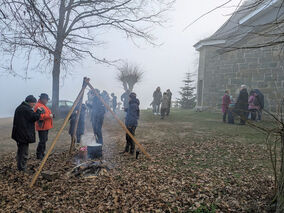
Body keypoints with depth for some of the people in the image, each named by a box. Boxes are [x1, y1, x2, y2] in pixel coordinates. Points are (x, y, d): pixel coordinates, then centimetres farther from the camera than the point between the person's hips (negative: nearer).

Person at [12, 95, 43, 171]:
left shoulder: (19, 108, 13)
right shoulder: (27, 109, -18)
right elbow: (35, 117, -19)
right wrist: (39, 111, -5)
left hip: (18, 134, 10)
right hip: (24, 135, -10)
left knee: (20, 151, 20)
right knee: (24, 153, -1)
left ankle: (20, 168, 31)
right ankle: (22, 169, 5)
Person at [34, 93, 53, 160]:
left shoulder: (44, 105, 19)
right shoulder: (38, 106, -15)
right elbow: (40, 116, -27)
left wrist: (51, 115, 9)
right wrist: (49, 116, -23)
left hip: (45, 127, 11)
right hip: (42, 127, -11)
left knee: (45, 140, 16)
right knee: (42, 141, -7)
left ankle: (42, 154, 26)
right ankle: (39, 155, 3)